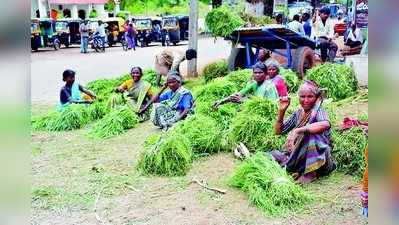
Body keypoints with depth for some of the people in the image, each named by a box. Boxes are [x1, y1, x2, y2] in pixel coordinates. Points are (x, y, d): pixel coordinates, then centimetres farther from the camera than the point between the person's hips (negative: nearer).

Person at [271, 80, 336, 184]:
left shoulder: (319, 111, -12)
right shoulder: (298, 113, 6)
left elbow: (325, 124, -37)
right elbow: (278, 131, 9)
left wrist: (298, 130, -37)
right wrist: (281, 111, -6)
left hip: (319, 159, -4)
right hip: (300, 157, 5)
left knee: (311, 133, -32)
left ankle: (311, 172, -19)